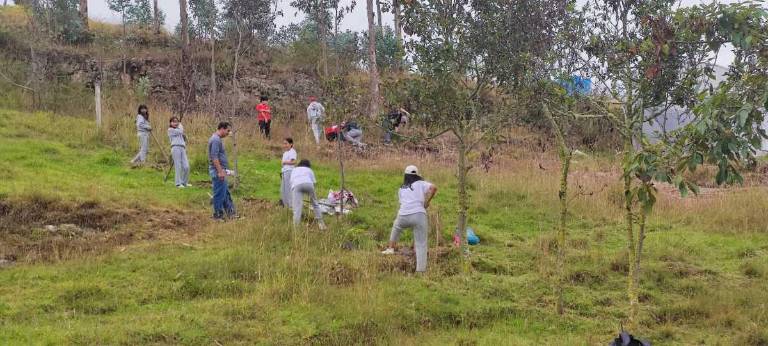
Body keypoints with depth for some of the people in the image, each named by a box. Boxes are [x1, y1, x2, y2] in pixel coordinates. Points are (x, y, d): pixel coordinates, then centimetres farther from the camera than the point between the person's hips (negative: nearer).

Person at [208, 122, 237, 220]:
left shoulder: (218, 139, 16)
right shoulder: (215, 140, -17)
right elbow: (214, 157, -24)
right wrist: (220, 171, -25)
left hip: (220, 171, 11)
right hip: (218, 171, -11)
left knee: (225, 193, 15)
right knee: (219, 193, -3)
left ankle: (230, 213, 21)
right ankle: (218, 215, 4)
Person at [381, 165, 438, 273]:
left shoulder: (401, 189, 22)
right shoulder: (420, 184, 12)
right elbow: (434, 188, -5)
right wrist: (427, 202, 3)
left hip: (403, 216, 3)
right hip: (418, 215, -3)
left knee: (396, 226, 38)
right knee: (421, 245, 2)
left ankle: (391, 248, 36)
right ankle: (420, 270, -4)